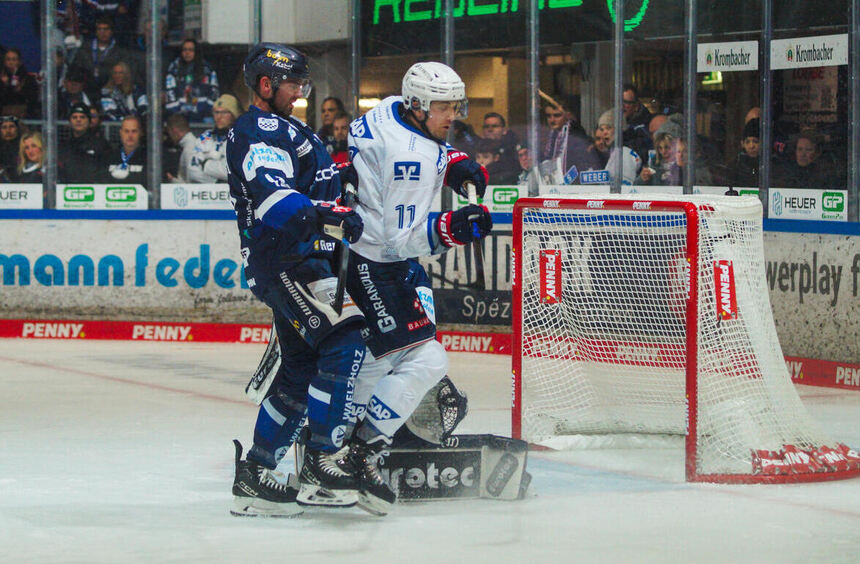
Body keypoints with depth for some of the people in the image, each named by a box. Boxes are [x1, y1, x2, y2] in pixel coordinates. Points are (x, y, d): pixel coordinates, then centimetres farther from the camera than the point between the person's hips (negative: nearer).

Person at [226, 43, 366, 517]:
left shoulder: (284, 130, 24)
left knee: (300, 372, 12)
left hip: (300, 261, 11)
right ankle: (320, 465, -24)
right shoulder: (260, 130, -10)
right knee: (343, 344, -21)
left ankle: (254, 474, 17)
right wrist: (325, 213, -41)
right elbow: (271, 195, -28)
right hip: (285, 261, -11)